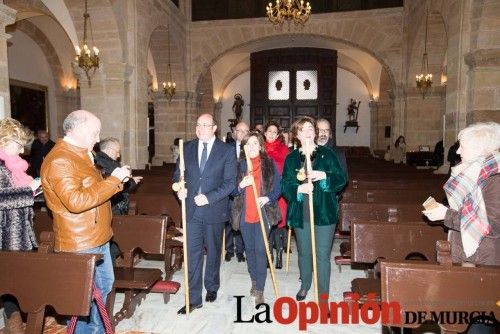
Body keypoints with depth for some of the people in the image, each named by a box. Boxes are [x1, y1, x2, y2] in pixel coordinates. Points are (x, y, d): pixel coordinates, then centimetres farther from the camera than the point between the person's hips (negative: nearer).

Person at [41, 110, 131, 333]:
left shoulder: (81, 155, 13)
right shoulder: (59, 160, -20)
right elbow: (76, 201, -30)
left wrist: (119, 179, 8)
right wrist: (113, 180, -25)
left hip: (98, 238, 11)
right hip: (79, 244, -10)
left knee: (104, 285, 22)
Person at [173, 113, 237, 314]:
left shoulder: (227, 150, -4)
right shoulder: (187, 148, 5)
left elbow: (230, 182, -8)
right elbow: (178, 174, 12)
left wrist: (209, 198, -18)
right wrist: (180, 188, -9)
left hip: (214, 209, -2)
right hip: (191, 209, 2)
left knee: (213, 251, 16)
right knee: (192, 254, 3)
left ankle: (212, 288, 38)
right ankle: (194, 299, 15)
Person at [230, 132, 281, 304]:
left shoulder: (270, 164, -1)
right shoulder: (239, 165, 4)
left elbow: (278, 187, -1)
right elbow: (233, 191, 3)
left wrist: (268, 198, -19)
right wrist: (241, 185, -18)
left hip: (263, 213, -2)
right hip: (244, 214, 3)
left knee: (260, 250, -5)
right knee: (249, 249, 15)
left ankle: (259, 290, 5)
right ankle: (254, 280, 35)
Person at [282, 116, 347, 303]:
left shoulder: (327, 154, 2)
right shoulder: (291, 158, 6)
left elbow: (342, 179, -3)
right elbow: (284, 185, 0)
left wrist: (324, 176, -20)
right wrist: (298, 189, -19)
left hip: (324, 212, -2)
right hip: (300, 213, 2)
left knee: (323, 255, 1)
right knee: (304, 253, 18)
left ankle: (323, 295, 15)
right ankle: (305, 285, 41)